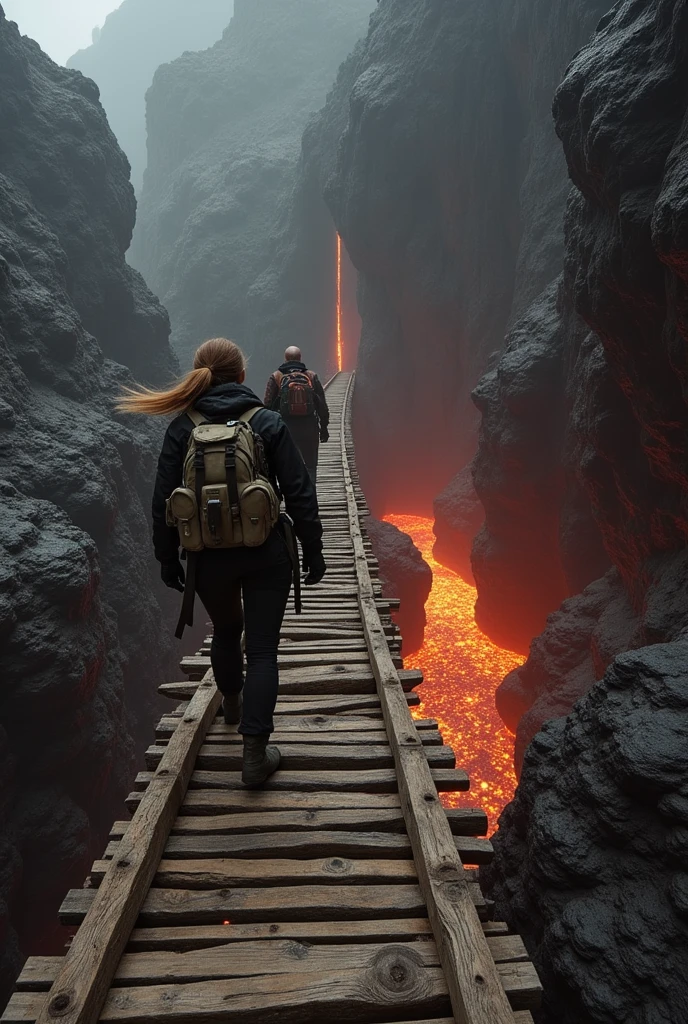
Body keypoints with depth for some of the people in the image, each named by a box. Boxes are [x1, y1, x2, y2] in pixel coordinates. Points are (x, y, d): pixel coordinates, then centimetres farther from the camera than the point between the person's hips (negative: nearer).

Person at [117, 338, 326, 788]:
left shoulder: (182, 428, -2)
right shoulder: (268, 422, -5)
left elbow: (164, 501, -1)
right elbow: (299, 493, -7)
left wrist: (168, 560, 10)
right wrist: (313, 550, 2)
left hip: (210, 559, 2)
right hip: (266, 556, -2)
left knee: (225, 631, 27)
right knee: (262, 648, 5)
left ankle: (232, 703, 51)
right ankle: (256, 754, 4)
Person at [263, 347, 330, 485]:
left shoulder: (276, 377, 1)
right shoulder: (312, 376, 5)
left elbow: (268, 405, -1)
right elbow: (323, 406, 5)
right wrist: (324, 428, 11)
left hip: (286, 429, 0)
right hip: (309, 430, 1)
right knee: (309, 466, 7)